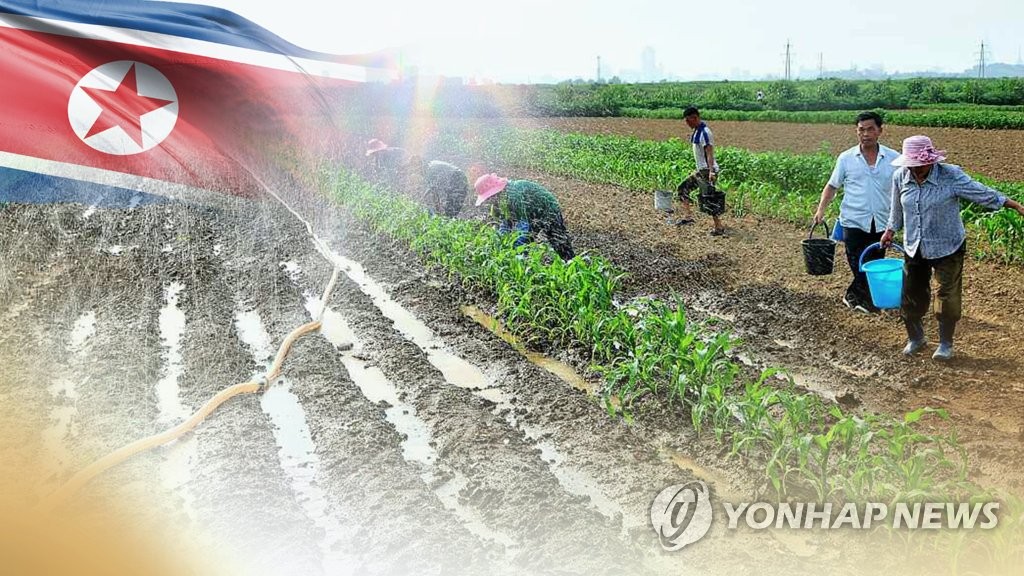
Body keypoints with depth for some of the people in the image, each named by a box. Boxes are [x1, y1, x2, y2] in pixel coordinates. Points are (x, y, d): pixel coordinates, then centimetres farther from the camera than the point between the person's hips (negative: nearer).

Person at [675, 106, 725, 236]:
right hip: (700, 171, 10)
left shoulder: (705, 132, -18)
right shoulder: (696, 131, 11)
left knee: (708, 199, -8)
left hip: (707, 171, -10)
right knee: (683, 189, 12)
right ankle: (688, 216, 16)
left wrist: (711, 171, -35)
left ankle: (719, 227, -1)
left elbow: (709, 153, -26)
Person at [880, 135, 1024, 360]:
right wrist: (891, 230, 17)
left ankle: (946, 344, 21)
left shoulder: (951, 176, -18)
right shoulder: (900, 177, -6)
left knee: (948, 297, 2)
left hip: (947, 248, -3)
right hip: (914, 249, 4)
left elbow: (982, 193, -17)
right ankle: (915, 338, 32)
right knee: (910, 295, 10)